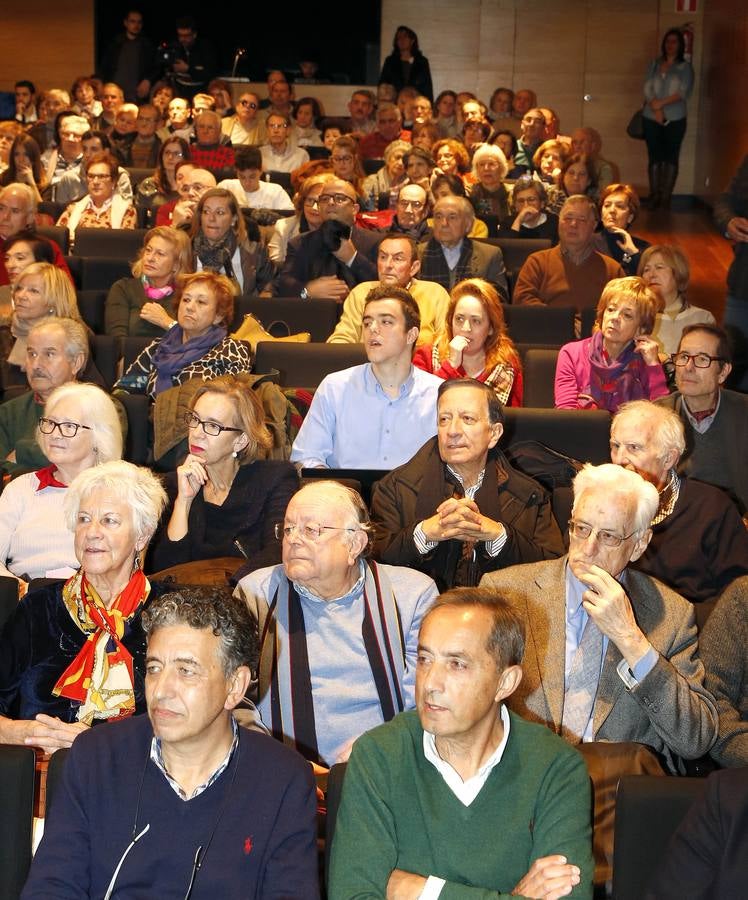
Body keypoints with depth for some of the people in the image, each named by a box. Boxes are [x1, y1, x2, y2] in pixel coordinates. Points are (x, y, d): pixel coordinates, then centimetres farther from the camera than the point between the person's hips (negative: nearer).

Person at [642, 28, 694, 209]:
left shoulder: (685, 67, 4)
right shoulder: (654, 64, 11)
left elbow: (684, 93, -7)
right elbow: (647, 89, 2)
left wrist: (661, 103, -14)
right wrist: (656, 109, -13)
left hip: (675, 119, -2)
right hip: (652, 118, 2)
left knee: (670, 157, -2)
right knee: (654, 157, 1)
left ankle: (666, 197, 0)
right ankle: (654, 196, 5)